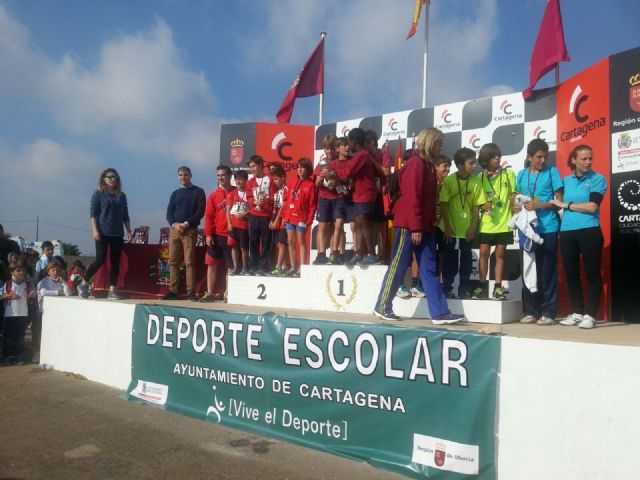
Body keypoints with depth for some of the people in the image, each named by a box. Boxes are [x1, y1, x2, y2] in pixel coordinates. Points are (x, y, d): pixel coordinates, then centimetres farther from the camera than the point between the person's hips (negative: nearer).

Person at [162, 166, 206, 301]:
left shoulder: (198, 192, 5)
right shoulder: (175, 194, 18)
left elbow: (200, 211, -4)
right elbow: (169, 212, 12)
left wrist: (187, 223, -14)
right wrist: (174, 224, -9)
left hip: (190, 230, -4)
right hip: (174, 230, 5)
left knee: (189, 262, -8)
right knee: (173, 261, 2)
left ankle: (191, 292, -8)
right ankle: (173, 291, 7)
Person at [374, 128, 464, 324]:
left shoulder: (427, 165, 17)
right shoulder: (416, 163, -11)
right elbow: (412, 197, -18)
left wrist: (427, 225, 13)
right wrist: (415, 227, -21)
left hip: (424, 226, 9)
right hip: (409, 226, -9)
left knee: (429, 269, 5)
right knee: (398, 267, -1)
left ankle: (440, 313, 6)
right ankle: (382, 307, 11)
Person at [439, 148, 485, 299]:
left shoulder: (476, 182, -4)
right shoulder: (449, 180, -11)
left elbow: (476, 207, 1)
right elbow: (443, 205, -9)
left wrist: (472, 228, -4)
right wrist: (448, 227, -11)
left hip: (466, 229, 2)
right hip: (450, 228, -2)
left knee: (466, 260, 8)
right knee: (449, 260, 5)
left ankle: (464, 289, 19)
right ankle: (447, 288, 16)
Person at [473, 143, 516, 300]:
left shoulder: (509, 174, 2)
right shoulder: (480, 177, 2)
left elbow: (513, 196, 6)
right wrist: (483, 206, -14)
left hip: (504, 222, 0)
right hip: (486, 223, 0)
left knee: (500, 254, 5)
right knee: (484, 253, 2)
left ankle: (497, 287, 11)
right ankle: (482, 286, 10)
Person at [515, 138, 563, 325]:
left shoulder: (552, 172, 2)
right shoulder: (521, 174, 12)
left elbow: (560, 201, -1)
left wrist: (541, 205, -15)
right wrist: (517, 206, -2)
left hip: (548, 230, -4)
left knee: (547, 272, -1)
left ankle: (548, 312, 5)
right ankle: (531, 311, 15)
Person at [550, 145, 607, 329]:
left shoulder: (598, 179, 1)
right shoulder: (566, 180, 13)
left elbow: (592, 207, -11)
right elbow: (559, 203, 20)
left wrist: (566, 205, -6)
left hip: (589, 232, -4)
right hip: (567, 232, 5)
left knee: (592, 273, 0)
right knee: (571, 273, 8)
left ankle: (590, 315, 6)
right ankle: (577, 312, 19)